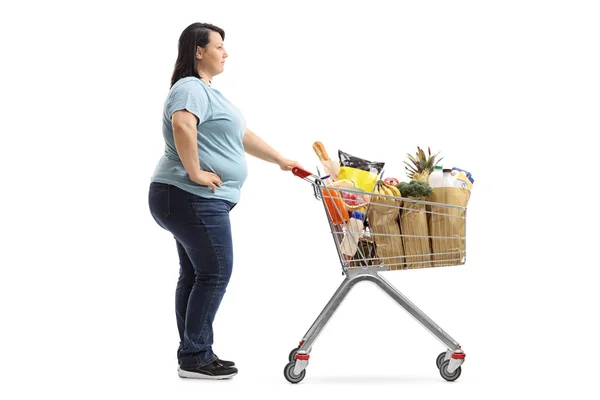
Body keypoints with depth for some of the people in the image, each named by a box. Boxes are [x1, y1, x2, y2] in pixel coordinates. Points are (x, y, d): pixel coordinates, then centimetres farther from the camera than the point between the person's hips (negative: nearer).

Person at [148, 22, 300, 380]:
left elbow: (242, 136, 26)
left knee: (195, 275, 11)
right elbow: (182, 126, -32)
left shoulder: (206, 91, 22)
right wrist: (195, 172, -26)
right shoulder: (191, 88, -11)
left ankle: (193, 356, 16)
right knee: (215, 273, -7)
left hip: (190, 201, 10)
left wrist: (281, 160, 26)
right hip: (193, 198, -10)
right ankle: (195, 357, -2)